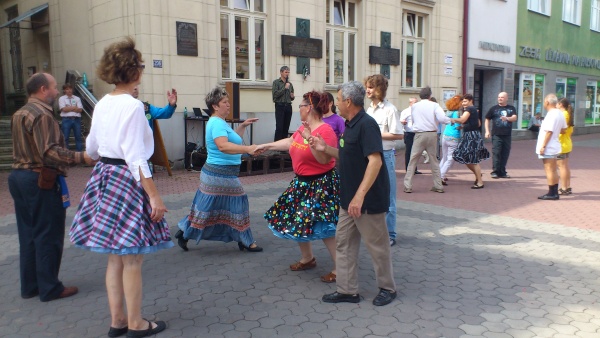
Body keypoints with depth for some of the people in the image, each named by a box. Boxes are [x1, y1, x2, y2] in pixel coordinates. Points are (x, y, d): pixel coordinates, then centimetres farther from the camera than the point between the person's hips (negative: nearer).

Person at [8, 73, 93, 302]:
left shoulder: (19, 114, 16)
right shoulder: (41, 115, -16)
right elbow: (49, 151, -25)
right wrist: (81, 157, -27)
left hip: (19, 176, 10)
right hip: (39, 181, -10)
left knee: (28, 235, 15)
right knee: (48, 236, 0)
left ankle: (29, 286, 24)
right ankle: (49, 288, 8)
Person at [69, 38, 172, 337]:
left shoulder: (102, 104, 9)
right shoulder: (133, 106, -16)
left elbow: (91, 148, 19)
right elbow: (136, 158, -21)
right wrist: (154, 196, -19)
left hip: (104, 177, 9)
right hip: (127, 180, -9)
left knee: (116, 255, 16)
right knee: (132, 258, 3)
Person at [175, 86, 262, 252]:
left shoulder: (219, 122, 15)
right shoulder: (217, 123, -19)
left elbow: (233, 140, 27)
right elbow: (223, 146, -35)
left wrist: (242, 126, 17)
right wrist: (247, 149, -43)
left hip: (222, 174, 11)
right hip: (220, 174, -11)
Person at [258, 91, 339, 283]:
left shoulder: (325, 130, -20)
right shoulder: (303, 127, 6)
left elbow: (324, 159, -26)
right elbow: (290, 142, 22)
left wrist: (310, 139, -30)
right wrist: (267, 146, 29)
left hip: (321, 185, -9)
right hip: (302, 183, 9)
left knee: (323, 228, -10)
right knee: (297, 221, 16)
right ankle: (307, 259, 34)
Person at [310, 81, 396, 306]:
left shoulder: (366, 125, -19)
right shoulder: (350, 125, 11)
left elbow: (375, 160, -27)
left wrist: (360, 195, -31)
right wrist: (325, 149, 7)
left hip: (368, 201, -10)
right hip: (349, 199, 10)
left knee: (377, 245, 7)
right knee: (343, 243, 12)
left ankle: (387, 288, 25)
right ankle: (347, 290, 23)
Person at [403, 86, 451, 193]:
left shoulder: (414, 106, 6)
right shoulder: (434, 105, 0)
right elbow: (442, 118, -12)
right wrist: (450, 120, 7)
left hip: (419, 134, -1)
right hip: (432, 134, 1)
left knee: (413, 160, 3)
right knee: (434, 160, 12)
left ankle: (408, 186, -2)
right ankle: (438, 186, 16)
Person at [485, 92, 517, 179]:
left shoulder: (511, 109, 10)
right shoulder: (494, 108, 7)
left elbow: (514, 118, -5)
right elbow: (487, 119, 12)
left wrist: (507, 118, -27)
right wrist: (487, 131, 2)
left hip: (507, 135, 2)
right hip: (496, 135, -2)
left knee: (505, 154, 5)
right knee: (496, 153, -8)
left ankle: (502, 172, 13)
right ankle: (495, 172, -5)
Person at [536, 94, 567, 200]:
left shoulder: (551, 115, -19)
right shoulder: (560, 113, 10)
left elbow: (549, 132, -23)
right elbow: (564, 129, 16)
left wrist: (543, 146, -20)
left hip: (548, 148, -10)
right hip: (554, 147, 10)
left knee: (550, 170, -4)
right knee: (553, 171, 14)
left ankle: (552, 193, 1)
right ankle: (554, 193, 20)